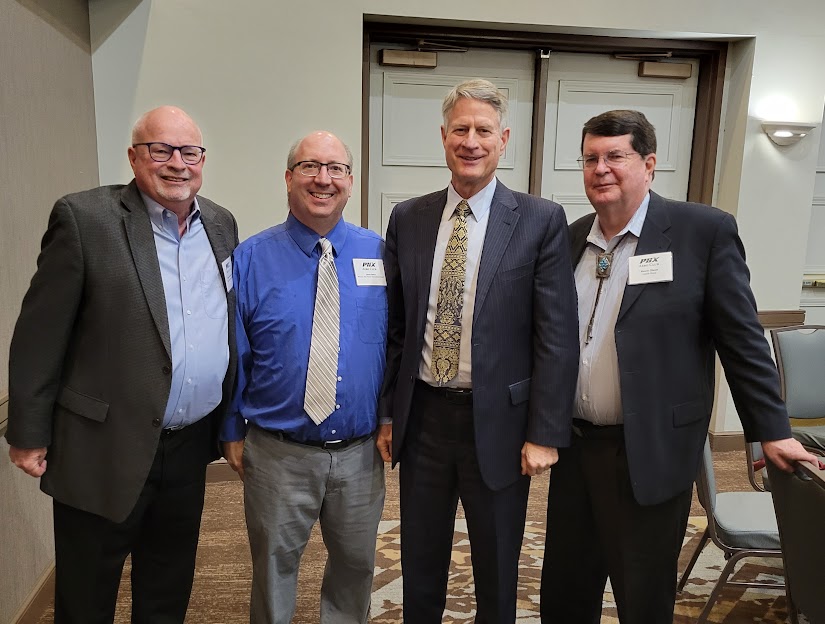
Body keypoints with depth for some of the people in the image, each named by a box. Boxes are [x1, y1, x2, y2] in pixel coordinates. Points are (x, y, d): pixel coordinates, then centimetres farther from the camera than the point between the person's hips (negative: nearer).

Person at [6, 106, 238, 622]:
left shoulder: (221, 224, 5)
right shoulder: (84, 218, -11)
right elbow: (40, 335, -9)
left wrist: (230, 422, 12)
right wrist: (28, 434, -6)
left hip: (191, 444, 5)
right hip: (106, 449, -4)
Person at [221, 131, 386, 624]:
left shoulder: (379, 254, -2)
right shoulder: (251, 259, -6)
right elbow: (233, 354, -2)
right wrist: (232, 432, 1)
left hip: (361, 452, 2)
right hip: (278, 453, -1)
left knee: (356, 563, 22)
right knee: (274, 566, 19)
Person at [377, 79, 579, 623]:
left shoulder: (541, 221, -7)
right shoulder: (408, 219, 2)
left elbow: (557, 337, -9)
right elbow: (394, 325, 5)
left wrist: (545, 434, -10)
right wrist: (387, 413, 6)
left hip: (497, 421, -2)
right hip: (421, 416, 3)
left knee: (497, 570, 19)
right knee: (420, 564, 20)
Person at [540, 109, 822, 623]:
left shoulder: (704, 230, -8)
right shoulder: (571, 238, 6)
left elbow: (741, 339, -6)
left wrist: (772, 431, -4)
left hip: (651, 454, -4)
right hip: (573, 446, 5)